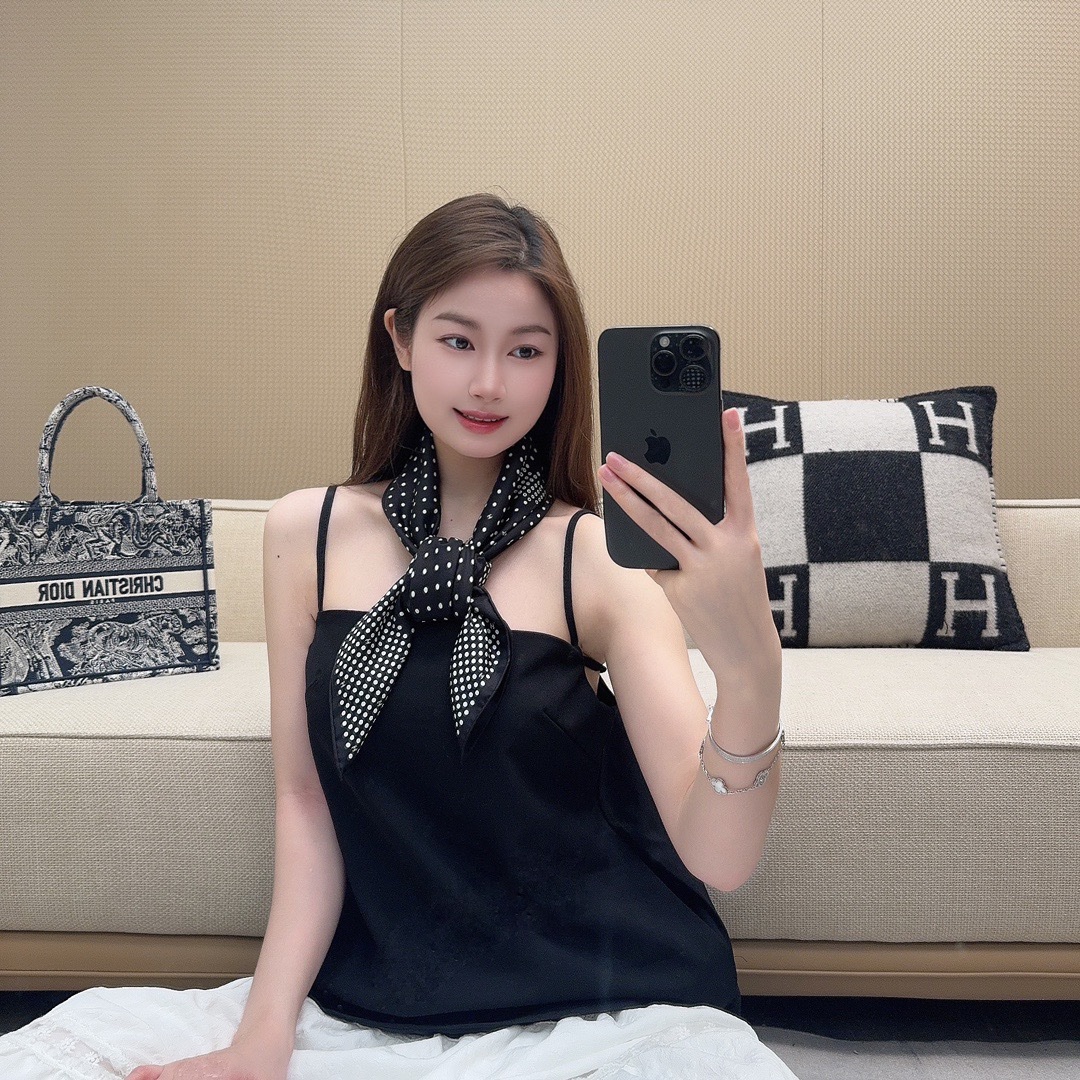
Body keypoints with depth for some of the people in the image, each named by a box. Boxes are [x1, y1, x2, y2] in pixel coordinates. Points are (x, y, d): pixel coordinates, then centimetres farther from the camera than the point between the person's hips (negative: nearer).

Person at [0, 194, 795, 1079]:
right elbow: (305, 800, 1)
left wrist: (751, 674, -37)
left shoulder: (605, 554, -12)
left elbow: (719, 859, -18)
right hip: (368, 1001, 2)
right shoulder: (304, 535, -2)